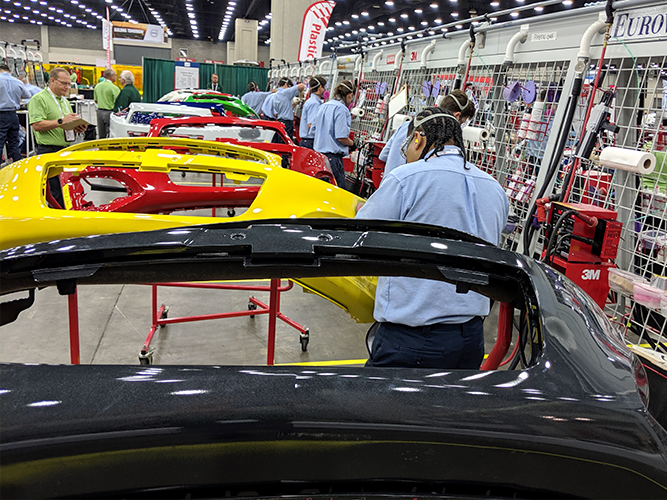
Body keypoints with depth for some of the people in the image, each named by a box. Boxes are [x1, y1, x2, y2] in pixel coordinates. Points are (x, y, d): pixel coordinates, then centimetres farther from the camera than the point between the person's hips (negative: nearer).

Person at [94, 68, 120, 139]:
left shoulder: (97, 86, 7)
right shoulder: (114, 88, -14)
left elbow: (96, 101, 16)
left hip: (100, 111, 7)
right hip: (110, 112, -7)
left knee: (101, 136, 12)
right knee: (110, 135, -3)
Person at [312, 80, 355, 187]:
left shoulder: (323, 106, 14)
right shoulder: (341, 109, -11)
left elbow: (313, 129, 22)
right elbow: (341, 137, -17)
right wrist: (352, 143, 1)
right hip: (332, 156, -9)